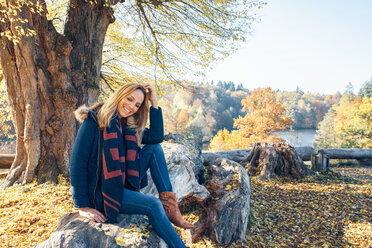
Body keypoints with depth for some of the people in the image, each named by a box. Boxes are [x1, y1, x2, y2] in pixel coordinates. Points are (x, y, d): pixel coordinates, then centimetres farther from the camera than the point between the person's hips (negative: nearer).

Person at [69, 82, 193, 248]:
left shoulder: (128, 126, 8)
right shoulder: (94, 120, -12)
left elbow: (156, 136, -5)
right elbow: (77, 163, -16)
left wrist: (154, 103, -7)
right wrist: (82, 206, -18)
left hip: (123, 184, 7)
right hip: (101, 191, -7)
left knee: (154, 149, -6)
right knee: (153, 205, -23)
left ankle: (169, 206, -12)